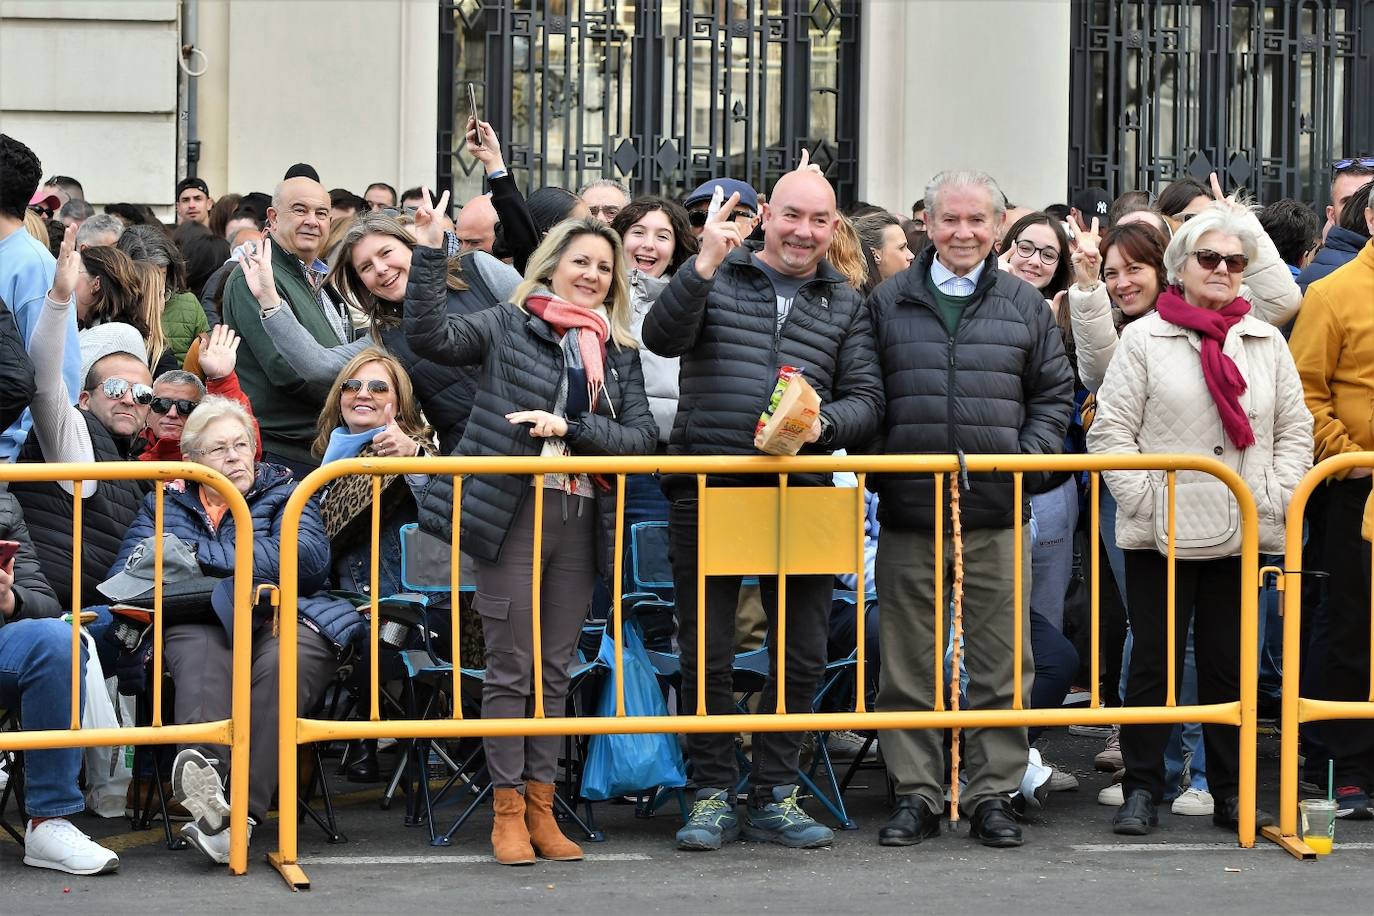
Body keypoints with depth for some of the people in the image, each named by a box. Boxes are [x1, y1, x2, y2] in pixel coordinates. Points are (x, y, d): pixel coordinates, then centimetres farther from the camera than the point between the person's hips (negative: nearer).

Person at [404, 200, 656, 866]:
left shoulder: (620, 353, 15)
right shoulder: (509, 326, 4)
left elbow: (641, 435, 3)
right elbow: (430, 337, -9)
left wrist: (570, 427, -11)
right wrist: (430, 254, -16)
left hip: (581, 517, 4)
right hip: (513, 510, -4)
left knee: (555, 669, 9)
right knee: (510, 668, -1)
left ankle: (541, 805, 15)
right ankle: (508, 808, 6)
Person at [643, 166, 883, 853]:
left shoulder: (846, 306, 13)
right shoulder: (716, 277, 7)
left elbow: (867, 399, 7)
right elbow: (662, 337, -10)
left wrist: (823, 424, -14)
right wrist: (705, 264, -21)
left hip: (801, 494, 2)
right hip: (707, 488, -2)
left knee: (802, 654, 5)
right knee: (706, 653, 2)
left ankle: (774, 795, 17)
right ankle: (713, 796, 12)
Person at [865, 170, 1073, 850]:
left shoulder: (1024, 305, 9)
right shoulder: (889, 304, 8)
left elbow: (1054, 394, 11)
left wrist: (1028, 457, -3)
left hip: (997, 514, 0)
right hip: (908, 511, 0)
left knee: (1000, 665, 2)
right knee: (908, 666, 4)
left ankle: (992, 794, 10)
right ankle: (916, 794, 12)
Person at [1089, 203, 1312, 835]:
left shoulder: (1267, 343, 10)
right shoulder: (1144, 339, -1)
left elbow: (1294, 428, 12)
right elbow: (1110, 429, -3)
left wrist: (1276, 497, 0)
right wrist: (1143, 496, -11)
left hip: (1242, 535, 3)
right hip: (1162, 537, -3)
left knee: (1230, 663, 8)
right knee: (1154, 660, 2)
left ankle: (1232, 793, 15)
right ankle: (1141, 789, 9)